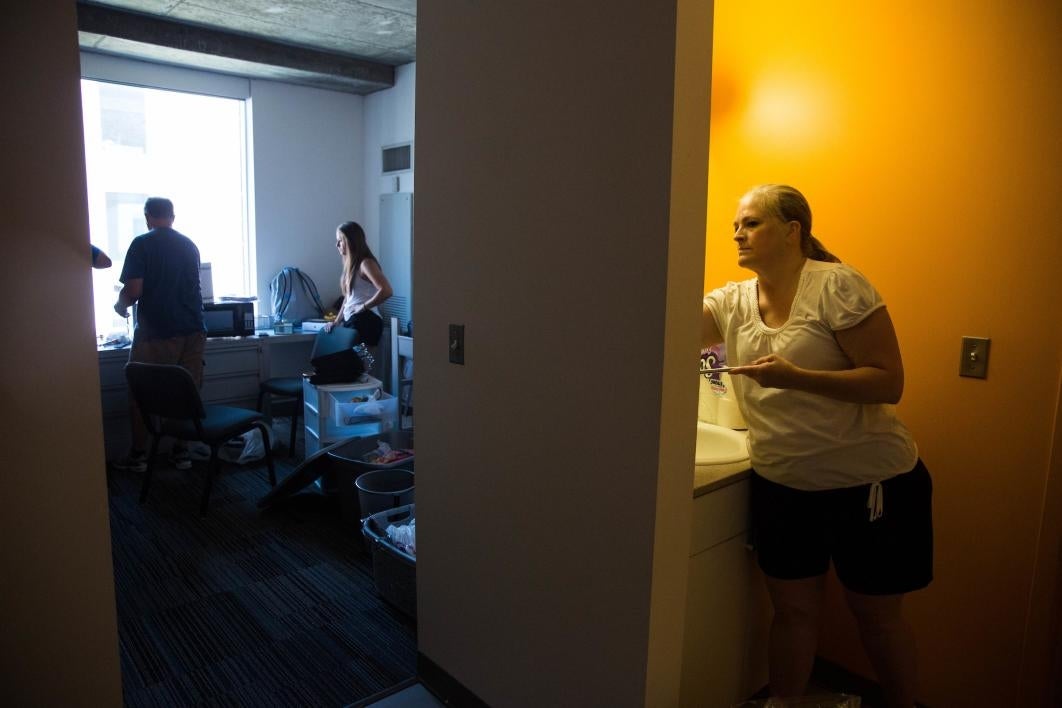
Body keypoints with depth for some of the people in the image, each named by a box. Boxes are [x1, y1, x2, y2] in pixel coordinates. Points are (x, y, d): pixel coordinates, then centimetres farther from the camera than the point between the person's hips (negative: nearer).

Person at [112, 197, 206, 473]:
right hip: (192, 329, 5)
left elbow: (134, 290, -11)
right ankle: (181, 452, 14)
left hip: (156, 332, -4)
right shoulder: (189, 245, 11)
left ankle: (138, 456, 14)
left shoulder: (141, 244, -5)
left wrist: (121, 306, 11)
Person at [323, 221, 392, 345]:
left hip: (365, 322, -9)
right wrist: (336, 322, 15)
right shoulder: (351, 265, 16)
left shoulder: (365, 263, -11)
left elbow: (386, 291, -24)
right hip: (350, 321, 9)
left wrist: (363, 307, -16)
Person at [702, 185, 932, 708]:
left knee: (876, 614, 15)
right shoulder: (733, 301, 1)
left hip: (868, 481, -4)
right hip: (781, 483, 4)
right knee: (793, 609, 15)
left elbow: (889, 382, -17)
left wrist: (796, 377, -29)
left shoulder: (838, 285, -14)